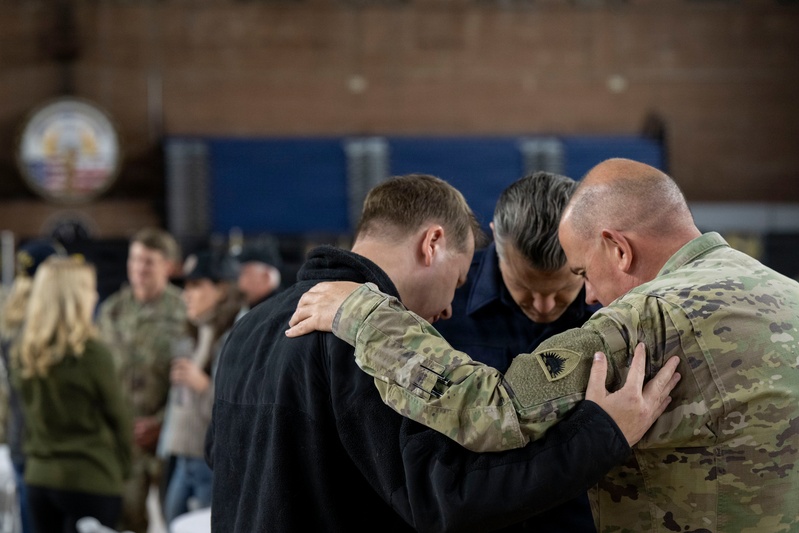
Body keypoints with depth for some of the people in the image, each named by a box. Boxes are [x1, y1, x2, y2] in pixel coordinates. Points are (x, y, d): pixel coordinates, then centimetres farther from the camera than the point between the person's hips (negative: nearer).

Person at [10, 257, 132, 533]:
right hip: (90, 480, -6)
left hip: (38, 476, 6)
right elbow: (118, 418, -5)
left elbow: (29, 415, 9)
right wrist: (122, 466, 11)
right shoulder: (91, 352, -15)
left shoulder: (22, 354, 2)